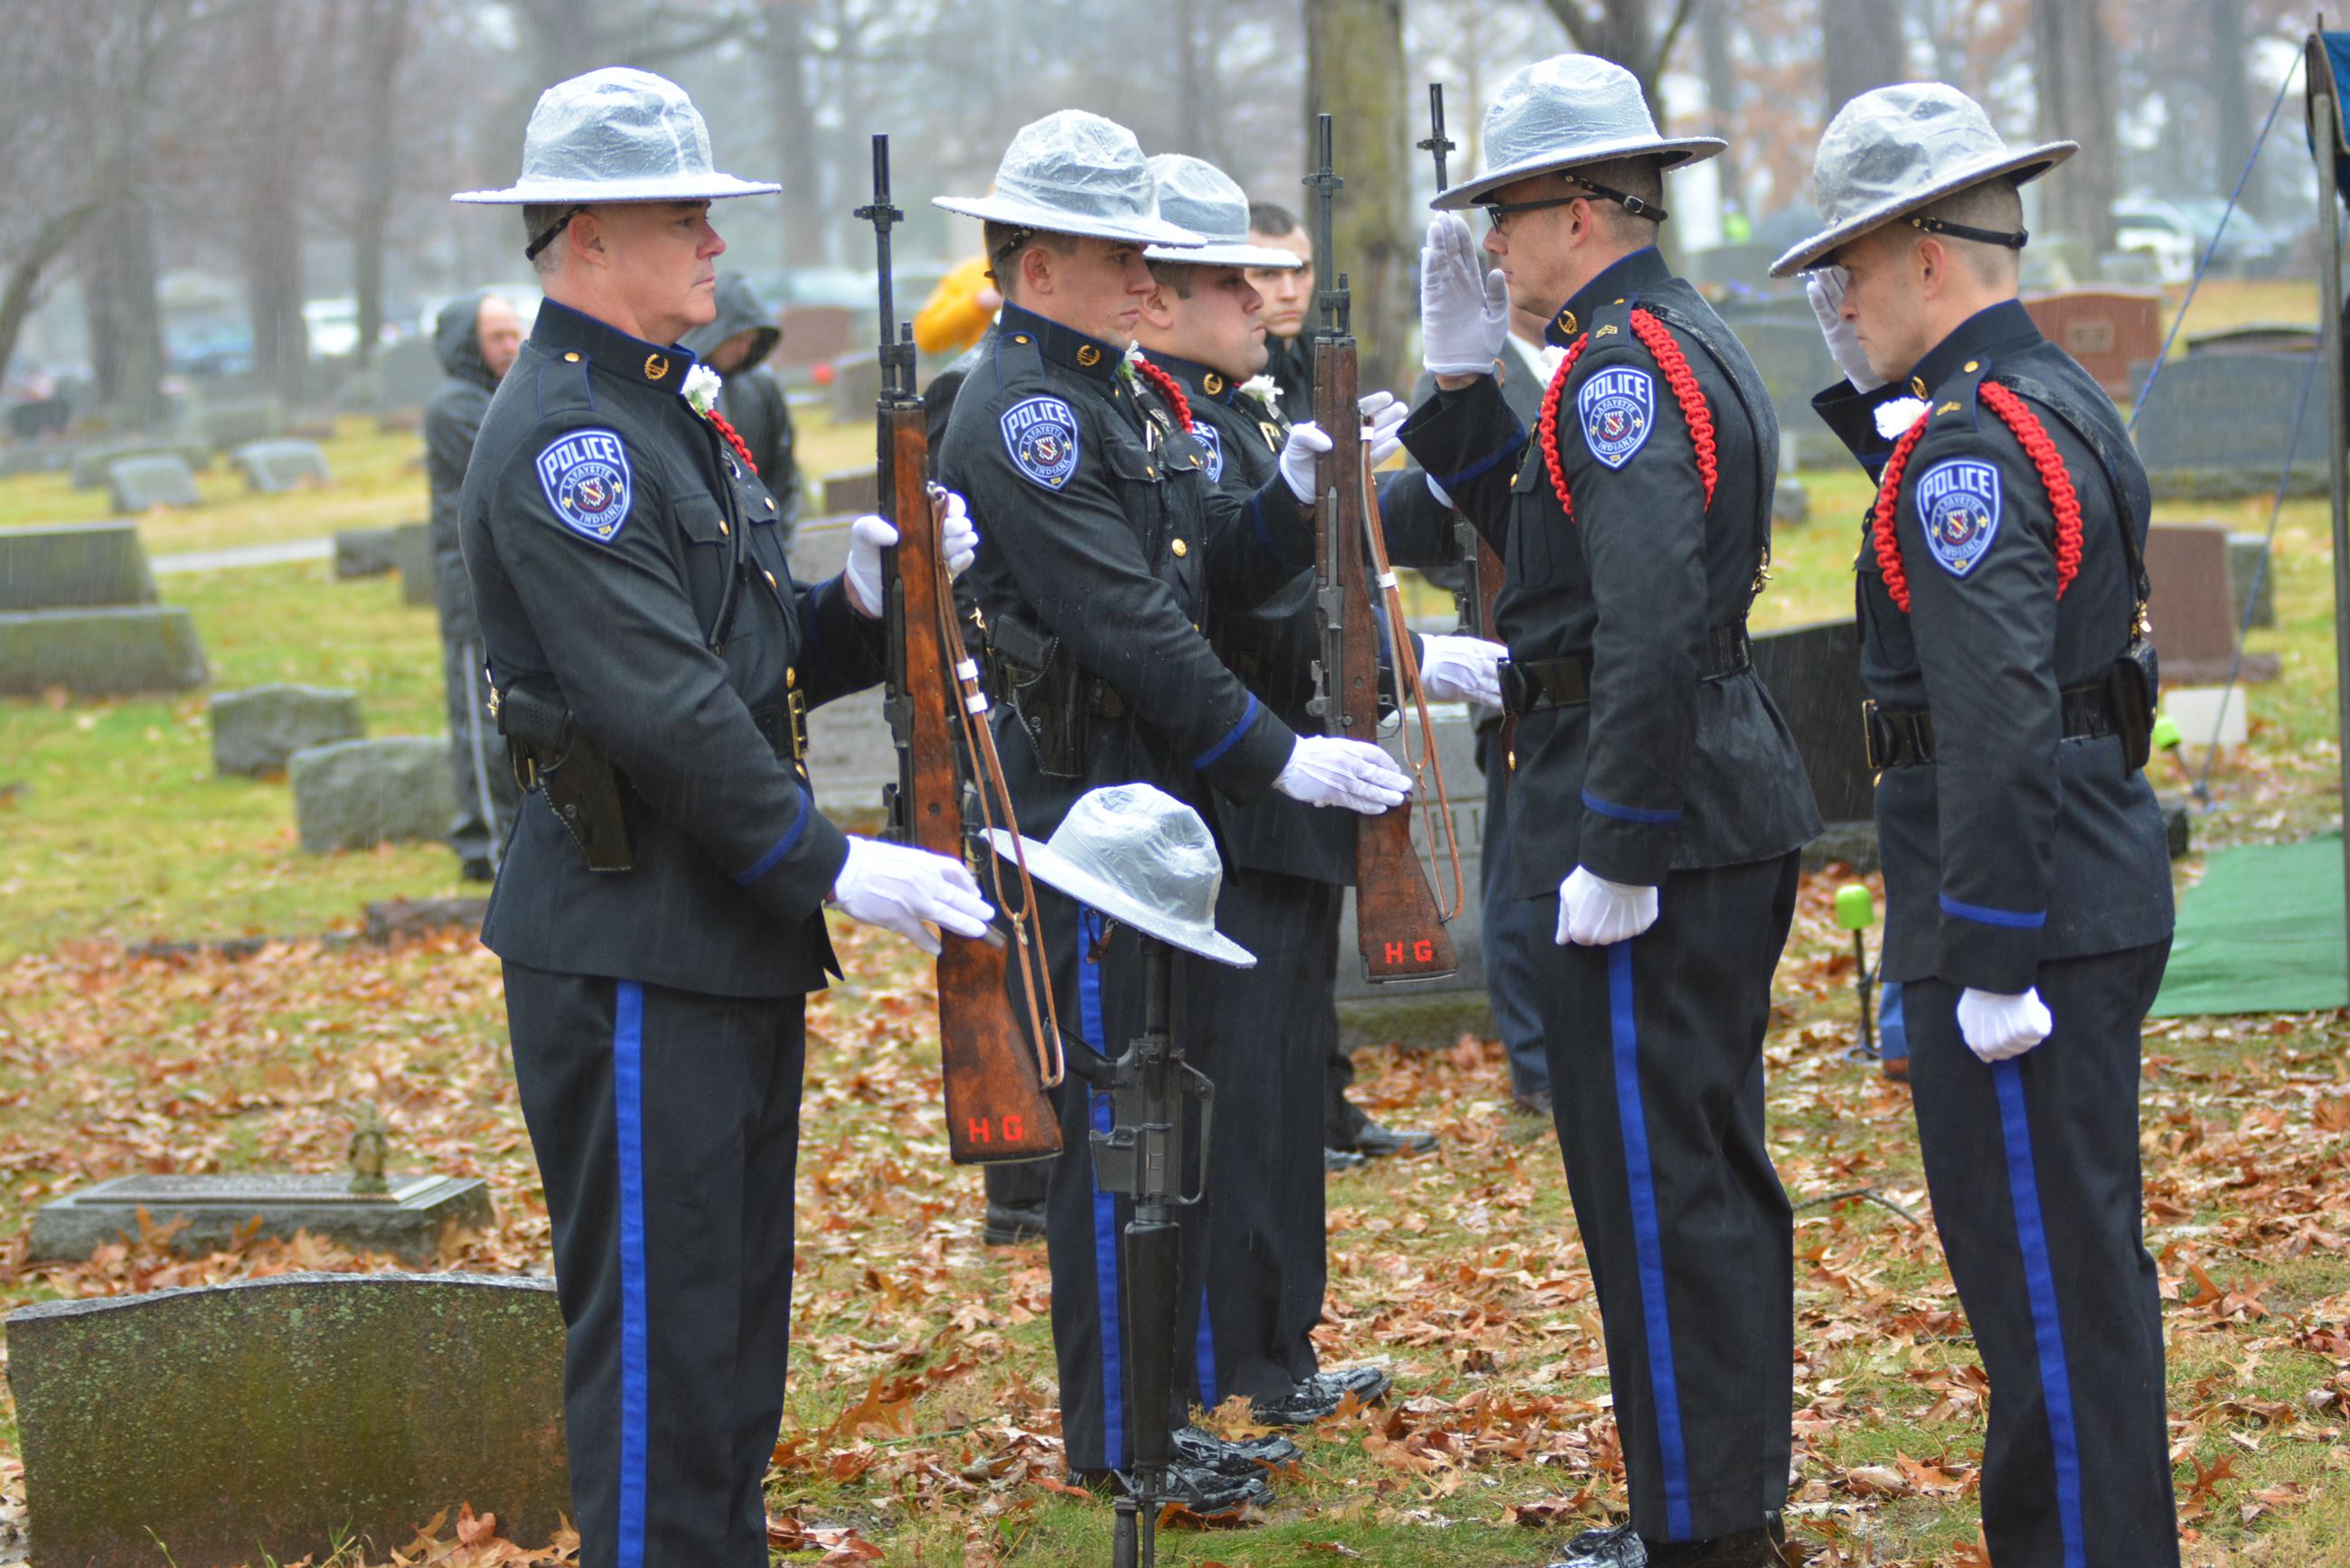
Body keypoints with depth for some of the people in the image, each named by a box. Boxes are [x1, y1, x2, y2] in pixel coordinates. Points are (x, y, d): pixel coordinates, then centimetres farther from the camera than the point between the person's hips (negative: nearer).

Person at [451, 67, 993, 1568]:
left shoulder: (669, 412, 17)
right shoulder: (561, 436, -16)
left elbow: (768, 655, 17)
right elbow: (663, 702, -23)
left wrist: (866, 598, -3)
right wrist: (831, 864, -21)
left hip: (733, 934, 10)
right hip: (630, 941, -10)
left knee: (740, 1310, 15)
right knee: (658, 1319, -5)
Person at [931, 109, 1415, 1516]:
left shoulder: (1111, 400, 16)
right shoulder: (1021, 412, -15)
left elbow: (1210, 575, 16)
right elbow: (1127, 626, -21)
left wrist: (1296, 493, -2)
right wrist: (1281, 758, -20)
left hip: (1157, 805, 10)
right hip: (1083, 817, -10)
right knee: (1114, 1125, -5)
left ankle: (1158, 1405, 22)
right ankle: (1116, 1439, 2)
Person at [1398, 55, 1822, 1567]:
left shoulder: (1624, 365, -17)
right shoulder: (1694, 342, 15)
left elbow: (1649, 624, -27)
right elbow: (1544, 543, 23)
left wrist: (1616, 853, -25)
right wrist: (1467, 378, 15)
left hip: (1658, 817, -11)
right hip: (1738, 810, 11)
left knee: (1657, 1178, -3)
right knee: (1714, 1168, 17)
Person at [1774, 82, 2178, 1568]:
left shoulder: (1968, 445, -18)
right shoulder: (2068, 403, 12)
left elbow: (1999, 724, -24)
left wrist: (1991, 963, -22)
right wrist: (1874, 395, 15)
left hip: (2023, 919, -10)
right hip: (2105, 896, 10)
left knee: (2048, 1280, -3)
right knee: (2085, 1266, 17)